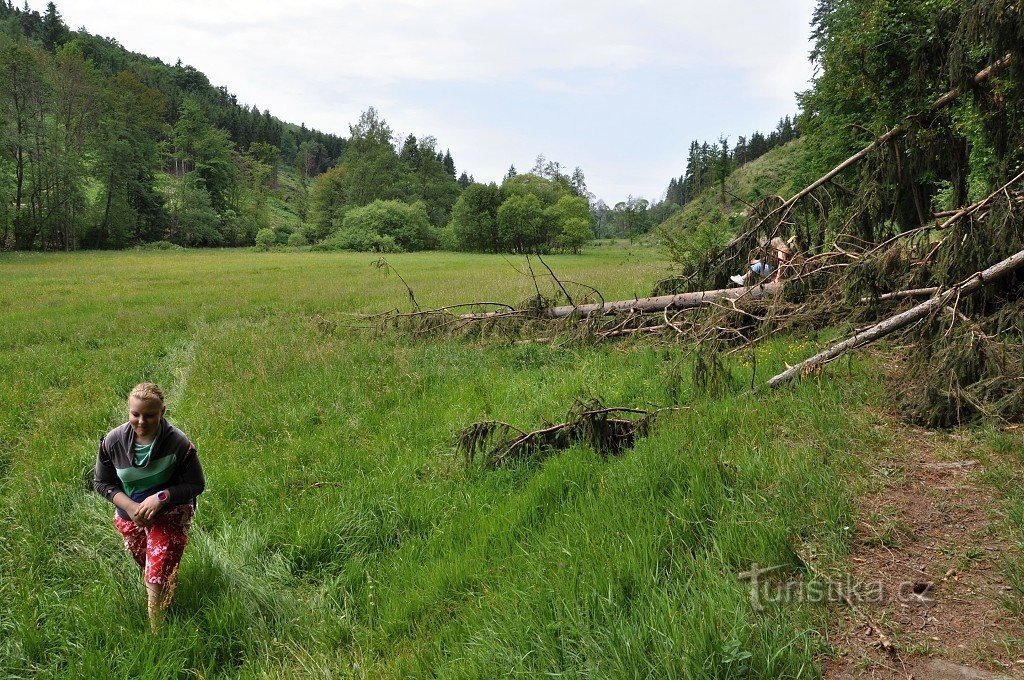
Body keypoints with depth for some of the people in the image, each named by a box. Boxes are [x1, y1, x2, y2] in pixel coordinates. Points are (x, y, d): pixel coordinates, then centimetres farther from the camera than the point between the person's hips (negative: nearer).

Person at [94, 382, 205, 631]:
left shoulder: (178, 443, -25)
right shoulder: (113, 441, -17)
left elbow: (196, 484, -14)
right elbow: (102, 483, -3)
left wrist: (160, 498, -27)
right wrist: (130, 506, -17)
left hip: (169, 515, -4)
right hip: (129, 514, 4)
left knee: (157, 580, -11)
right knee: (146, 568, 24)